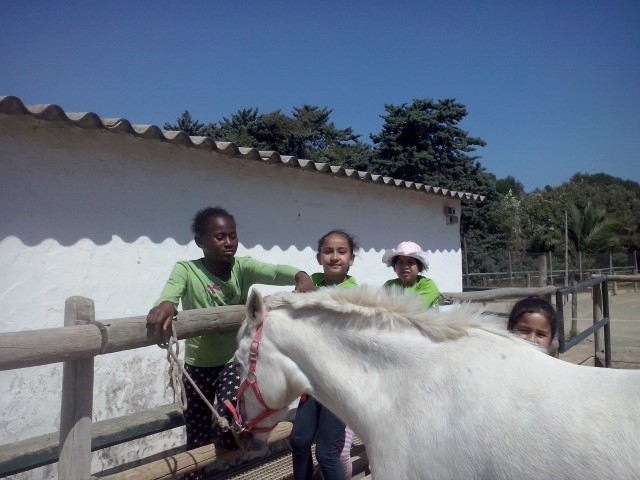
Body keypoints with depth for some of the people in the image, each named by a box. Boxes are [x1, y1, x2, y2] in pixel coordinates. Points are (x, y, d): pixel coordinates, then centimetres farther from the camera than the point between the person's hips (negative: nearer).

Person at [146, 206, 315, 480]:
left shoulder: (243, 267, -9)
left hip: (234, 360, 0)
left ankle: (221, 434, 18)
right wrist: (166, 304, -57)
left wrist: (300, 276, -49)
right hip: (198, 364, 0)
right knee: (197, 439, 12)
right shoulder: (186, 270, -13)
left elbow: (274, 272, -27)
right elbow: (172, 289, -33)